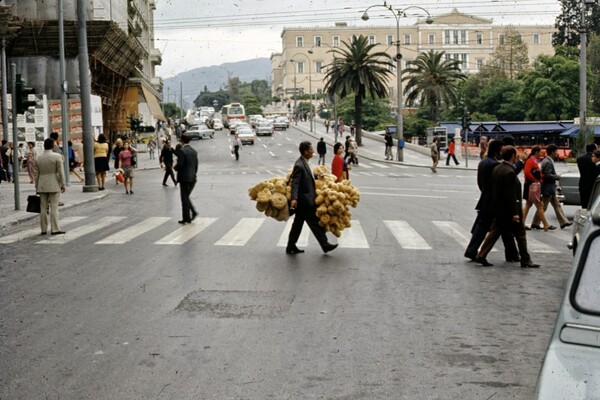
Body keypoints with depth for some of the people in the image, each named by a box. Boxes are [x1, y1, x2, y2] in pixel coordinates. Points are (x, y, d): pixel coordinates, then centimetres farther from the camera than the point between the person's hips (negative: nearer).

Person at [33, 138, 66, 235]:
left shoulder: (38, 158, 4)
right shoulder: (57, 156, -8)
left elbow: (36, 174, 6)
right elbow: (60, 172, -11)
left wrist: (37, 187, 12)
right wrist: (63, 185, -4)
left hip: (42, 186, 4)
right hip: (54, 186, -4)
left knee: (43, 208, 7)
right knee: (54, 208, -4)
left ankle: (43, 229, 9)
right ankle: (55, 229, -6)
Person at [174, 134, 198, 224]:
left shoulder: (182, 151, -15)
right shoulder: (194, 151, 8)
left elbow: (180, 164, -19)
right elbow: (196, 165, 11)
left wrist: (175, 168, 2)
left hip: (184, 178, -7)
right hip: (193, 178, 7)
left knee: (184, 198, 1)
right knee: (186, 197, 19)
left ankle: (186, 218, 4)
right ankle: (193, 212, 6)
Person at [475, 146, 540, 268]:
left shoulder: (496, 169, 6)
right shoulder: (509, 172, -21)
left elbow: (494, 189, 13)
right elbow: (511, 194, -23)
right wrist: (515, 213, -22)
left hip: (498, 209, 8)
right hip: (509, 209, -8)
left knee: (495, 232, 11)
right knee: (520, 234, 4)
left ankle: (481, 256, 6)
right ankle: (525, 260, 10)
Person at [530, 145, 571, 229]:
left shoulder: (548, 161, 12)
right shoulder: (548, 162, -20)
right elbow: (548, 175, -26)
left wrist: (556, 176, 7)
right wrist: (558, 176, -12)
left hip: (551, 189, 11)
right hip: (548, 188, -11)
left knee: (557, 205, 11)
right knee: (543, 207, -1)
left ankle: (563, 222, 14)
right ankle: (535, 223, 7)